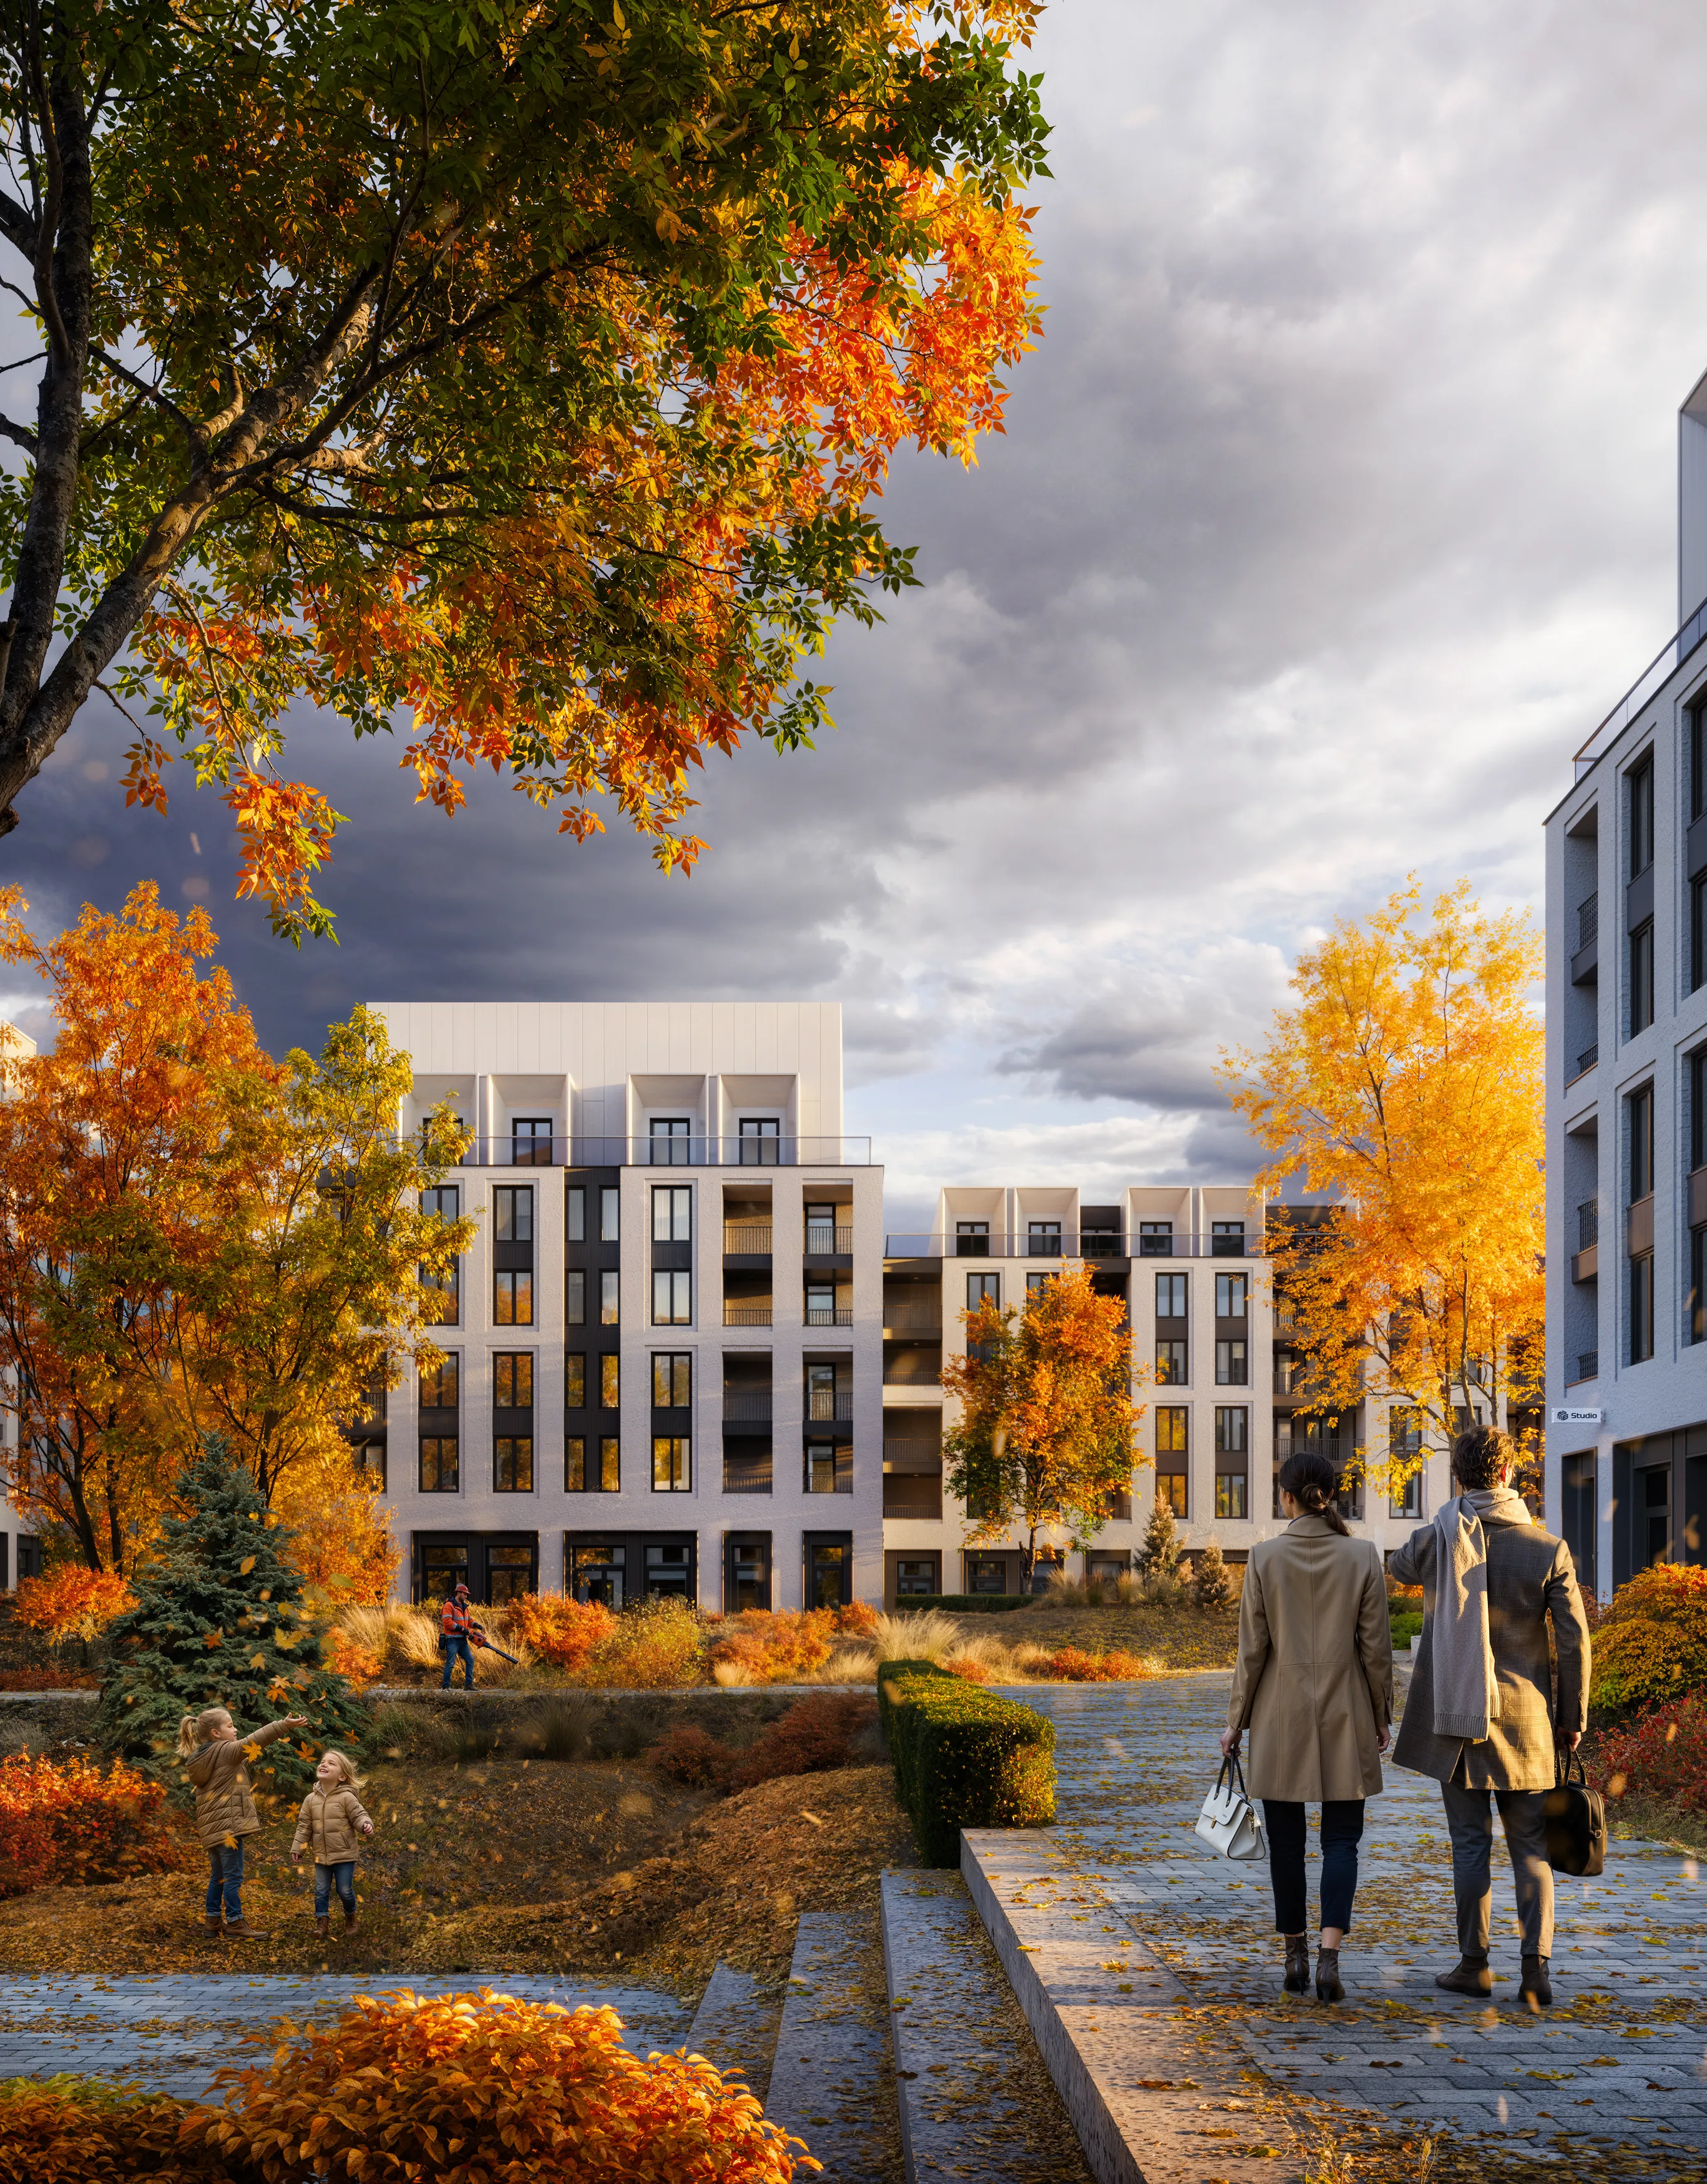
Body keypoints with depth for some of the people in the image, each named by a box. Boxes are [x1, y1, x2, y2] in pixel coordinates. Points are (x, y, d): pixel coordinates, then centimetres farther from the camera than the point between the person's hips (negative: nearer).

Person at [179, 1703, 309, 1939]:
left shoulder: (200, 1759, 16)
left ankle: (213, 1920, 21)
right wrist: (284, 1725, -23)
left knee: (218, 1875, 17)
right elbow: (253, 1741, -20)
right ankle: (236, 1923, -5)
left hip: (212, 1826, 10)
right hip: (227, 1823, -10)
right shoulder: (224, 1751, -11)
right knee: (234, 1876, -6)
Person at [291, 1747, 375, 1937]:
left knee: (345, 1891, 4)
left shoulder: (347, 1797, -11)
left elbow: (359, 1815, -11)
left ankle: (350, 1917, 28)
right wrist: (297, 1849, 6)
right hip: (321, 1857, 4)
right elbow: (304, 1826, 7)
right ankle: (322, 1922, 13)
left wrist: (366, 1824, -33)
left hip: (344, 1856, -4)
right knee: (321, 1891, 5)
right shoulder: (311, 1800, 2)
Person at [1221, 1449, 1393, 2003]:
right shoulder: (1362, 1556, -5)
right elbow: (1376, 1648, -2)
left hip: (1280, 1714, 0)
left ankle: (1294, 1956, 19)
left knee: (1286, 1841, 11)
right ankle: (1329, 1955, -10)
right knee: (1341, 1839, 5)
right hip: (1345, 1715, 0)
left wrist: (1236, 1722, 5)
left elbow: (1253, 1649, -5)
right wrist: (1380, 1718, 10)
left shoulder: (1265, 1557, -8)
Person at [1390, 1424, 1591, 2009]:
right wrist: (1572, 1718, 6)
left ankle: (1475, 1964, 14)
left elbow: (1401, 1567, 18)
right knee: (1531, 1846, 9)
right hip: (1525, 1718, 0)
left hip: (1456, 1718, 0)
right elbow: (1575, 1642, -5)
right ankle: (1536, 1966, 1)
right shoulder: (1548, 1550, -8)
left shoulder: (1434, 1541, -8)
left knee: (1470, 1842, 7)